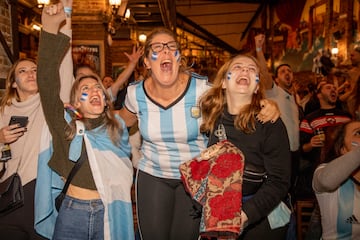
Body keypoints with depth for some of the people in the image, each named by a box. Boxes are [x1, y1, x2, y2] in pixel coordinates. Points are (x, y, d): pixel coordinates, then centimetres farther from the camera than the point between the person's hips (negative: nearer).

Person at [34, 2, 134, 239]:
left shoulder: (118, 127, 2)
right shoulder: (65, 124, -3)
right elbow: (47, 82, -16)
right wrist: (50, 30, -24)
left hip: (110, 213, 1)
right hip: (71, 212, -1)